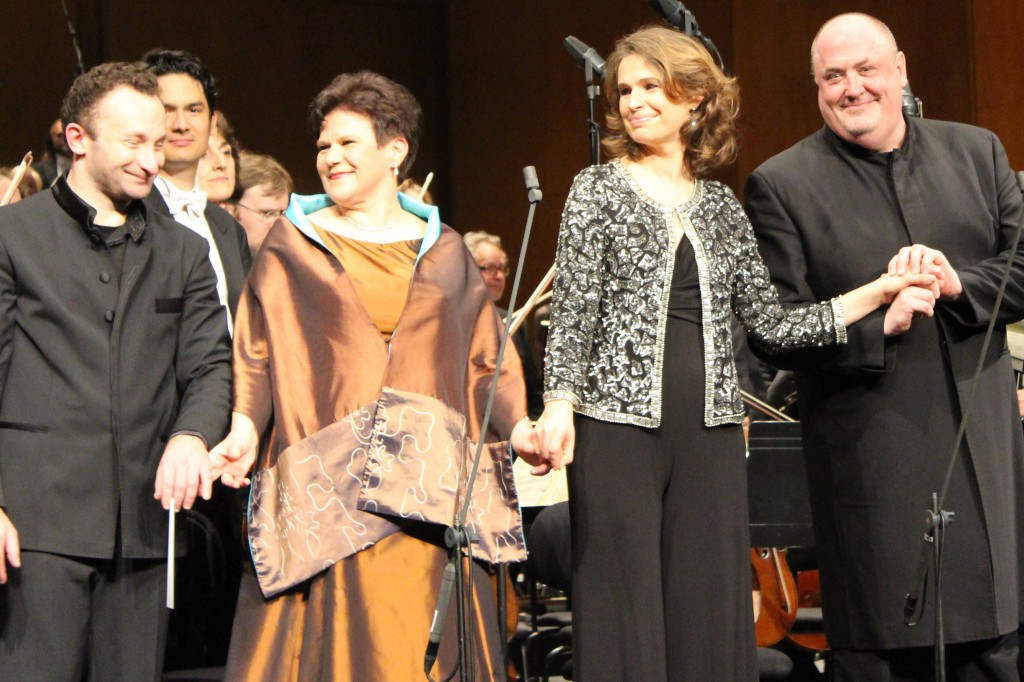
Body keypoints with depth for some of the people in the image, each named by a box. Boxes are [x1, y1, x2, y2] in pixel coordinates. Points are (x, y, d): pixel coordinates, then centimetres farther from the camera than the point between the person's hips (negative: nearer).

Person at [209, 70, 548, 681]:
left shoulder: (444, 252, 14)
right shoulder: (291, 245, 10)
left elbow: (484, 360, 11)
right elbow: (256, 356, 4)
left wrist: (516, 424, -6)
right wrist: (245, 427, -13)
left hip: (426, 487, 2)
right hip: (326, 488, -1)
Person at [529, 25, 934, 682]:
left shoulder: (721, 207, 12)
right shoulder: (599, 189, 3)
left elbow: (771, 320, 11)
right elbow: (572, 310, -2)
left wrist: (877, 292, 7)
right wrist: (559, 402, -15)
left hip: (709, 429, 3)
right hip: (619, 422, -3)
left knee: (711, 606, 3)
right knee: (624, 603, -3)